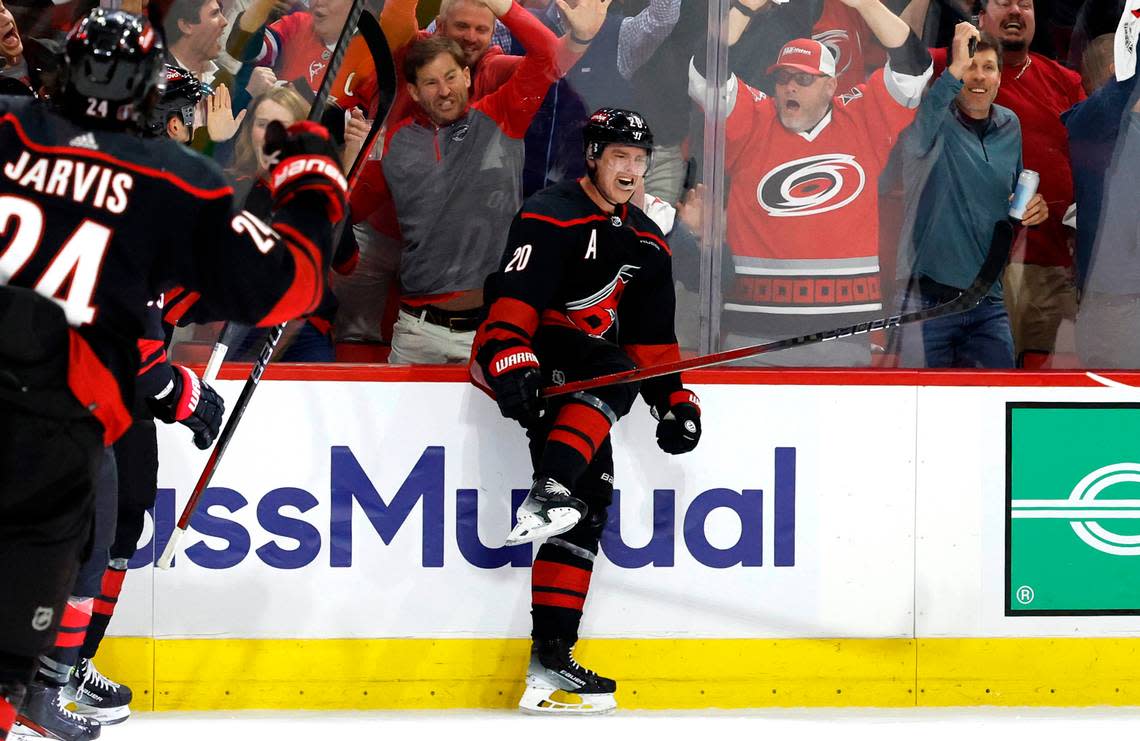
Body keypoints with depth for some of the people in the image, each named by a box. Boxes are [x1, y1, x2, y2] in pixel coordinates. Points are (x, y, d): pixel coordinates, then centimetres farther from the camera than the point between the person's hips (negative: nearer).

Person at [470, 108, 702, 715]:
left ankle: (550, 656, -15)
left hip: (580, 372, 7)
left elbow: (652, 338, 18)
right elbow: (514, 300, -22)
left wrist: (674, 398, 5)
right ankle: (545, 495, -50)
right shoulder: (550, 217, -11)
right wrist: (513, 367, -36)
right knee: (612, 373, -34)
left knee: (590, 491, -9)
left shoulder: (646, 243, 15)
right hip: (512, 352, -7)